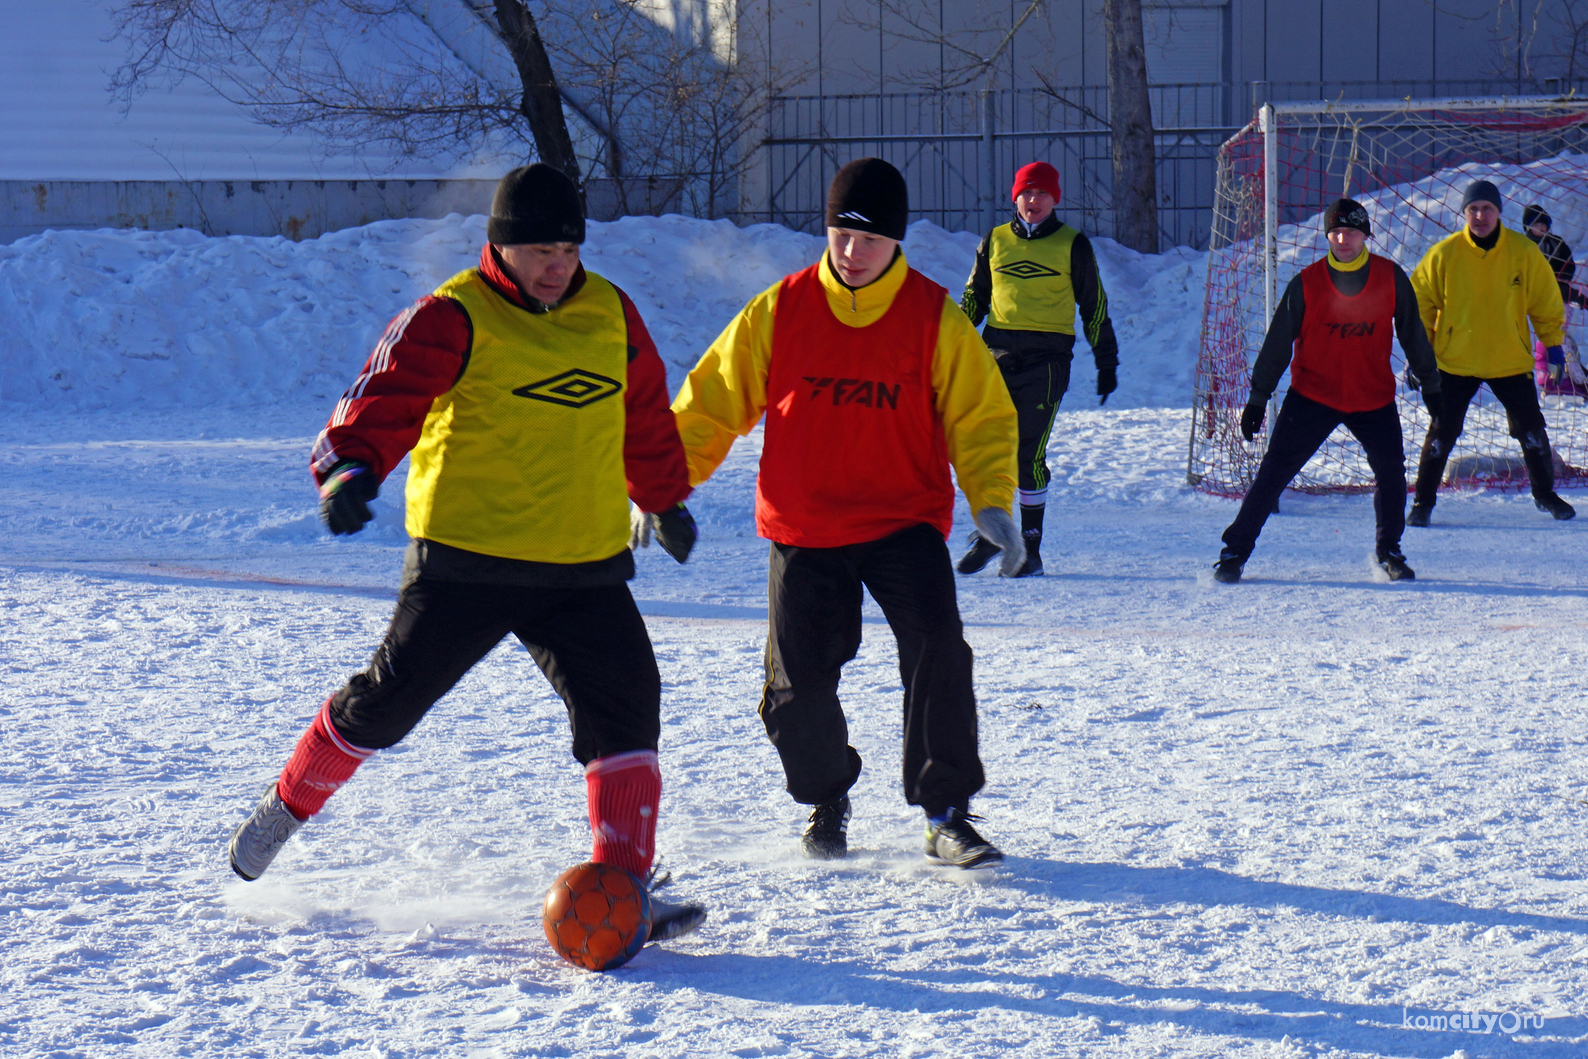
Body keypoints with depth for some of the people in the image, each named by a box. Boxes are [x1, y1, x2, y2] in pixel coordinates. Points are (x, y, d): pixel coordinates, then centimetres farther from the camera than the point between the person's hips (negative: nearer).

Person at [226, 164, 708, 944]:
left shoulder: (612, 315, 10)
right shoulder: (454, 318, -9)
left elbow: (646, 418, 26)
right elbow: (386, 395, -20)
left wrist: (666, 500, 39)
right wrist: (352, 467, -40)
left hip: (585, 567, 4)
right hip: (466, 561, -4)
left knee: (625, 705, -8)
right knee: (390, 698, 3)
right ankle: (287, 805, 28)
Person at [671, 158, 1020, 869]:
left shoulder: (934, 317, -4)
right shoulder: (779, 311, -1)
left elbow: (980, 415, 1)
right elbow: (713, 401, 6)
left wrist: (992, 503, -13)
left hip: (905, 522, -1)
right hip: (802, 530, 1)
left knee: (937, 651, -21)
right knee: (798, 685, -2)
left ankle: (947, 815, -9)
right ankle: (827, 800, 28)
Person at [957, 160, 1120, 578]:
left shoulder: (1072, 246, 4)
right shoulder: (995, 241, 11)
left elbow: (1094, 307, 9)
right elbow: (974, 297, 20)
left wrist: (1106, 363, 8)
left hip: (1047, 358, -3)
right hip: (997, 354, 3)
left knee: (1029, 453, -8)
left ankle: (1030, 547, 2)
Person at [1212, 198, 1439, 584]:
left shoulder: (1391, 278, -3)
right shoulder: (1306, 284, -7)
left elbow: (1412, 332, 10)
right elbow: (1278, 342, -2)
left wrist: (1429, 382, 15)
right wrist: (1258, 398, -2)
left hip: (1373, 397, 2)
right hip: (1313, 394, -2)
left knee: (1391, 468, -5)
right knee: (1276, 468, -6)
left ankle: (1388, 552, 15)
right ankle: (1235, 550, 0)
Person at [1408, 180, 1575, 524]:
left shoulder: (1524, 253, -6)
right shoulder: (1444, 254, -10)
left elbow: (1546, 301, 6)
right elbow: (1420, 300, 1)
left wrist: (1553, 342, 7)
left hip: (1511, 362, 1)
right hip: (1455, 363, -1)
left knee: (1531, 429, 8)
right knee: (1442, 432, -3)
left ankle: (1544, 493, 29)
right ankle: (1423, 502, 9)